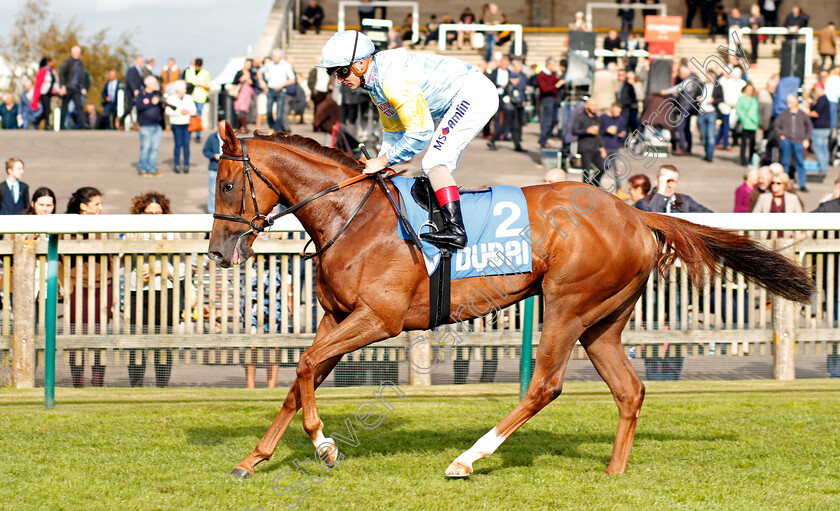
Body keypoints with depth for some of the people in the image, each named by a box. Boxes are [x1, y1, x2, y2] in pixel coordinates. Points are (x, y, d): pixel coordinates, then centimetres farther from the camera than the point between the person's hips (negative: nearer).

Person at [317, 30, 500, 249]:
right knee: (435, 167, 13)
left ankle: (455, 228, -28)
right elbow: (393, 130, 17)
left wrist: (383, 160, -18)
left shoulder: (393, 79, -27)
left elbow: (420, 132, -27)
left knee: (434, 163, -19)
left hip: (474, 93, -11)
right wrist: (379, 165, 5)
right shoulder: (374, 80, 6)